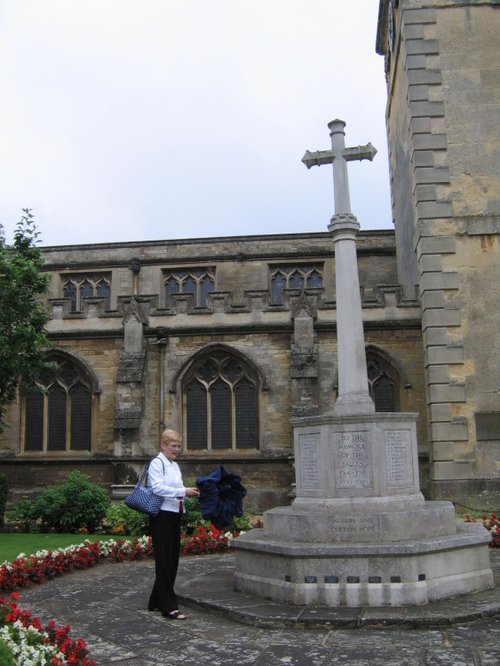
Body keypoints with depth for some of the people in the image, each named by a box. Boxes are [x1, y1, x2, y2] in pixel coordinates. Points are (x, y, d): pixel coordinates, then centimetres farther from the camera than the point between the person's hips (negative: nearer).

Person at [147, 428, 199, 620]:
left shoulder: (174, 465, 17)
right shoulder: (157, 463, -8)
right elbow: (158, 488, -21)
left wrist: (188, 492, 3)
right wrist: (183, 492, -24)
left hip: (174, 516, 9)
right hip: (162, 517, -9)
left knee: (172, 560, 11)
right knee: (164, 561, -7)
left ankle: (157, 601, 23)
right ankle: (169, 607, -4)